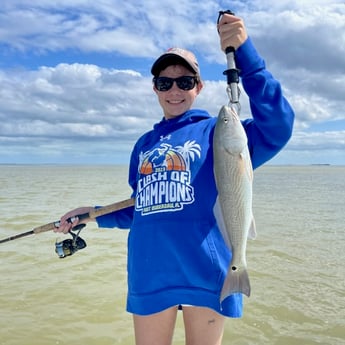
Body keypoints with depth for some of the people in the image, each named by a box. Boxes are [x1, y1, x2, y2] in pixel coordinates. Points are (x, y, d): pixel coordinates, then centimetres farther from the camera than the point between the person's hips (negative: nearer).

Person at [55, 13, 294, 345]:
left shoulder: (216, 131, 1)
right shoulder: (144, 144, 14)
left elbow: (276, 128, -17)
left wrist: (244, 53, -23)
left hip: (206, 273, -3)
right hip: (149, 275, 4)